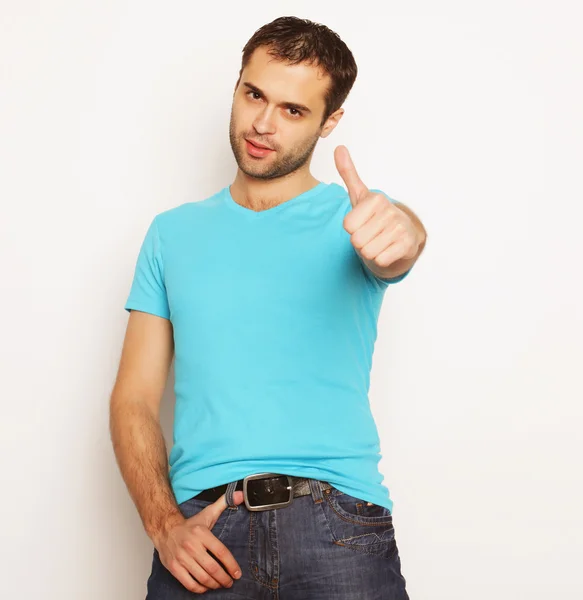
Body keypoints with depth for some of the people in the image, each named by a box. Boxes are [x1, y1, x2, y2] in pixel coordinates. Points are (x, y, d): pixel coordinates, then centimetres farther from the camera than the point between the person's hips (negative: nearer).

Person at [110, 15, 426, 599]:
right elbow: (134, 398, 8)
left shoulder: (351, 217, 6)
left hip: (337, 526, -1)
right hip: (201, 528, 2)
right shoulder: (173, 233, 12)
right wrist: (164, 524, -6)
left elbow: (398, 247, -18)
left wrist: (397, 230, -42)